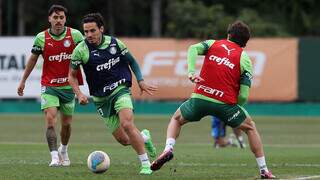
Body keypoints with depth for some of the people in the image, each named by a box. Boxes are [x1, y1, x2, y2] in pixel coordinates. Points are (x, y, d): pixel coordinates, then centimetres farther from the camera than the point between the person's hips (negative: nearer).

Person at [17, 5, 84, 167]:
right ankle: (54, 157, -19)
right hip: (49, 86, -1)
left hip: (68, 86, 1)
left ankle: (63, 150, 40)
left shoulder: (75, 35, -7)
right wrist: (23, 80, 11)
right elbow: (33, 59, 8)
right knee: (50, 120, -18)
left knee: (66, 123, 13)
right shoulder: (41, 38, -6)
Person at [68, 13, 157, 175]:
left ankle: (145, 164, -16)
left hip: (120, 89, -1)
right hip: (101, 98, 1)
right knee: (123, 140, -1)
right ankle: (143, 137, 35)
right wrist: (79, 94, -11)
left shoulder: (114, 43, -4)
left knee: (126, 124, -27)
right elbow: (72, 75, 3)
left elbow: (131, 61, 11)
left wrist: (141, 81, 1)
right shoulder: (81, 50, -8)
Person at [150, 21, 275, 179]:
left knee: (176, 119, 28)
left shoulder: (213, 44, 16)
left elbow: (193, 48, -7)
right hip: (225, 103, -1)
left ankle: (168, 148, -1)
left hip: (200, 98, 1)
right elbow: (243, 96, -1)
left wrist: (191, 71, -17)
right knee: (250, 127, 21)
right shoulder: (245, 59, 9)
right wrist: (236, 107, 18)